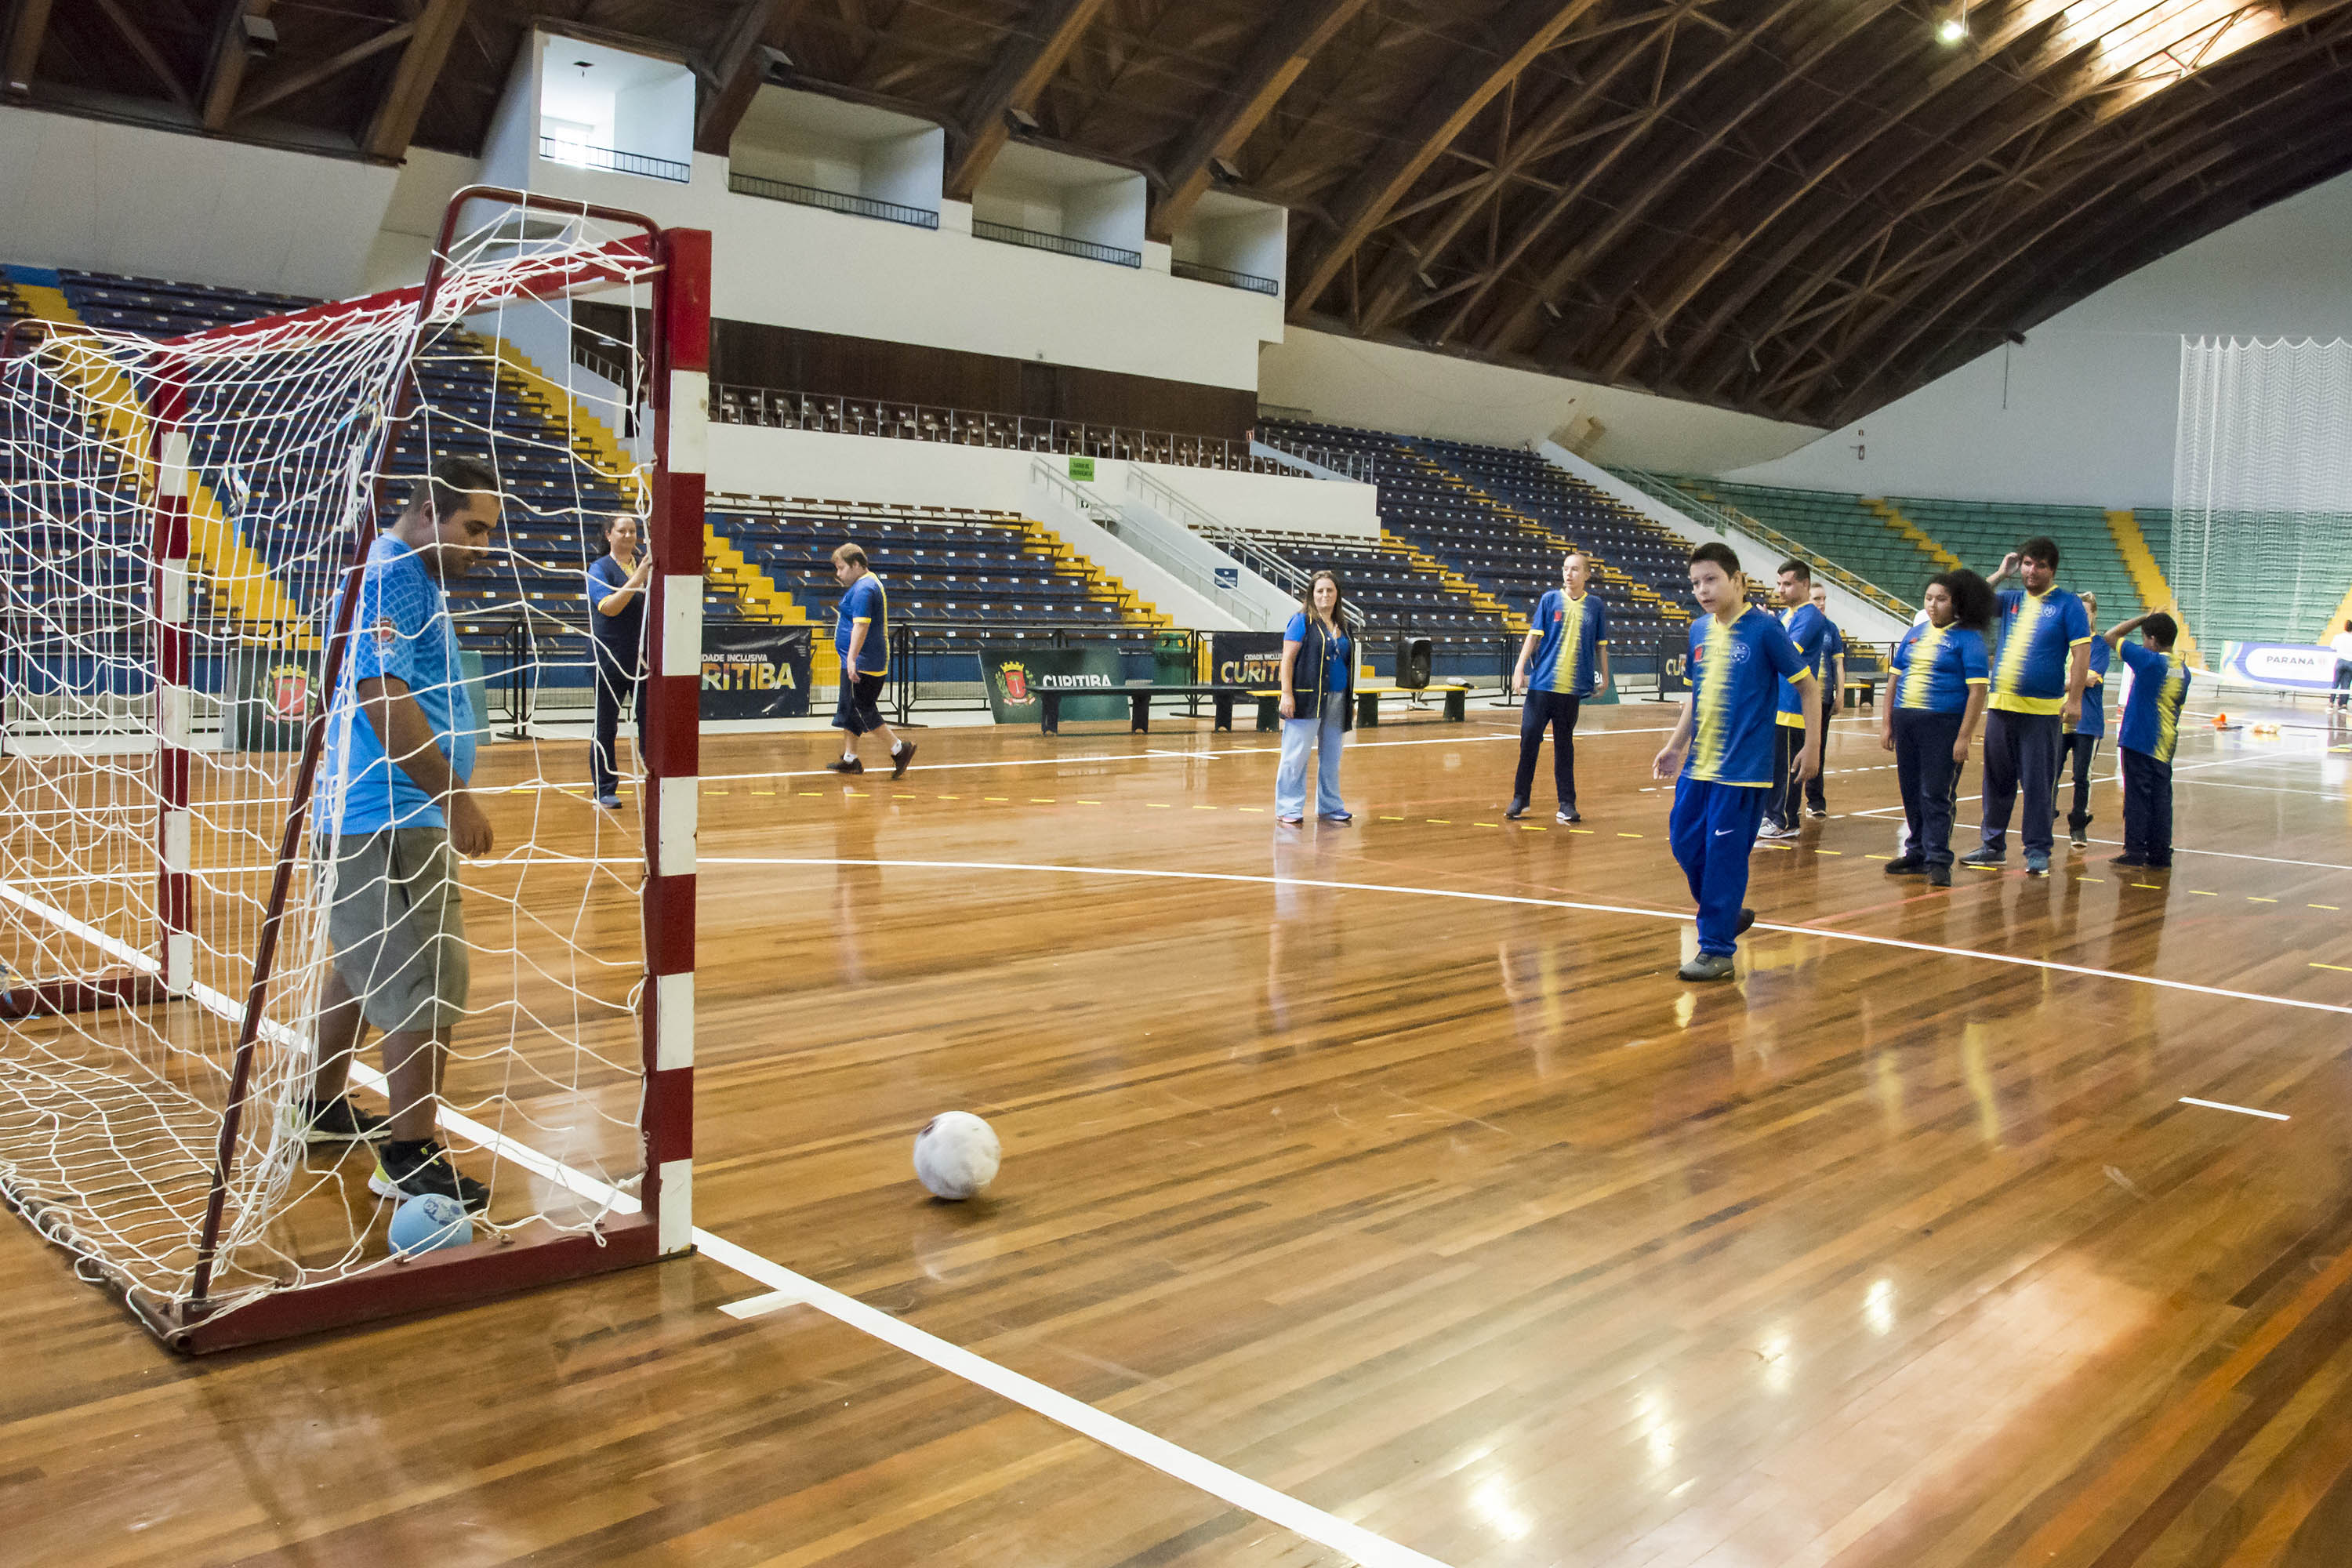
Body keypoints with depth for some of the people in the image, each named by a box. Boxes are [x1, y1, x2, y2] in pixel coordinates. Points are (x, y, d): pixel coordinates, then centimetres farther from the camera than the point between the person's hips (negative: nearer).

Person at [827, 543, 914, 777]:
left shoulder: (863, 589, -16)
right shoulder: (871, 583, 17)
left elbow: (861, 625, -27)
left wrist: (852, 658, -30)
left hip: (862, 664, -11)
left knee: (863, 710, -7)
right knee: (849, 710, 13)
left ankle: (899, 749, -1)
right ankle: (849, 760, 17)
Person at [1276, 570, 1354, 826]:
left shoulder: (1341, 626, 16)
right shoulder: (1302, 621, -3)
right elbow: (1288, 658, -8)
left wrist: (1350, 701, 20)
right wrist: (1287, 694, -16)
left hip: (1336, 700, 6)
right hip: (1307, 699, -6)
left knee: (1331, 757, 12)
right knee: (1297, 754, -4)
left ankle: (1329, 807, 23)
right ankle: (1289, 808, 3)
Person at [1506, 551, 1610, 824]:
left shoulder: (1596, 606, 5)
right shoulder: (1549, 600, 3)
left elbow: (1601, 645, 11)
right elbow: (1534, 635, 2)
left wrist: (1604, 676, 12)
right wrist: (1520, 668, -6)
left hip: (1572, 688, 0)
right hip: (1542, 683, 0)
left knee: (1564, 744, 5)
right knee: (1529, 738, -1)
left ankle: (1567, 803, 12)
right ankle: (1520, 798, 11)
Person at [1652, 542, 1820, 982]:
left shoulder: (1764, 629, -9)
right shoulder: (1699, 631, 8)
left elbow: (1808, 685, -4)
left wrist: (1812, 745, -7)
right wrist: (1675, 746, 18)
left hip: (1742, 768, -7)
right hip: (1698, 764, 7)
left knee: (1725, 855, -5)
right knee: (1685, 843, 9)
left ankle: (1717, 950, 5)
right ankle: (1729, 914, 32)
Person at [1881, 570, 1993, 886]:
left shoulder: (1968, 638, -5)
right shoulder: (1915, 633, 14)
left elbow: (1978, 690, -10)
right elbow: (1894, 678, 16)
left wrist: (1964, 737, -16)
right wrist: (1886, 723, 11)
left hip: (1943, 724, -6)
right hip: (1905, 721, 6)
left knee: (1935, 794, -7)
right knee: (1911, 792, 11)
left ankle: (1938, 861, -1)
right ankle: (1917, 854, 22)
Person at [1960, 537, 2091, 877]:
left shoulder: (2068, 604, -1)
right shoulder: (2011, 599, 13)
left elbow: (2081, 652, -6)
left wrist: (2074, 699, -13)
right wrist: (2000, 574, 1)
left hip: (2042, 710, -5)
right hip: (2001, 705, 5)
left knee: (2038, 784, 0)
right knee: (1997, 780, 10)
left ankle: (2037, 852, 7)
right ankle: (1994, 846, 20)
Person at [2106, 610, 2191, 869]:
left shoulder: (2148, 661, -14)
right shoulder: (2183, 670, 7)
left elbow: (2112, 636, -6)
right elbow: (2177, 706, 17)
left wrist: (2143, 618, 3)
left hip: (2139, 741, -7)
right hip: (2164, 747, 7)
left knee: (2137, 796, -2)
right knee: (2161, 797, 9)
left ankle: (2135, 852, 0)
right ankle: (2160, 854, 12)